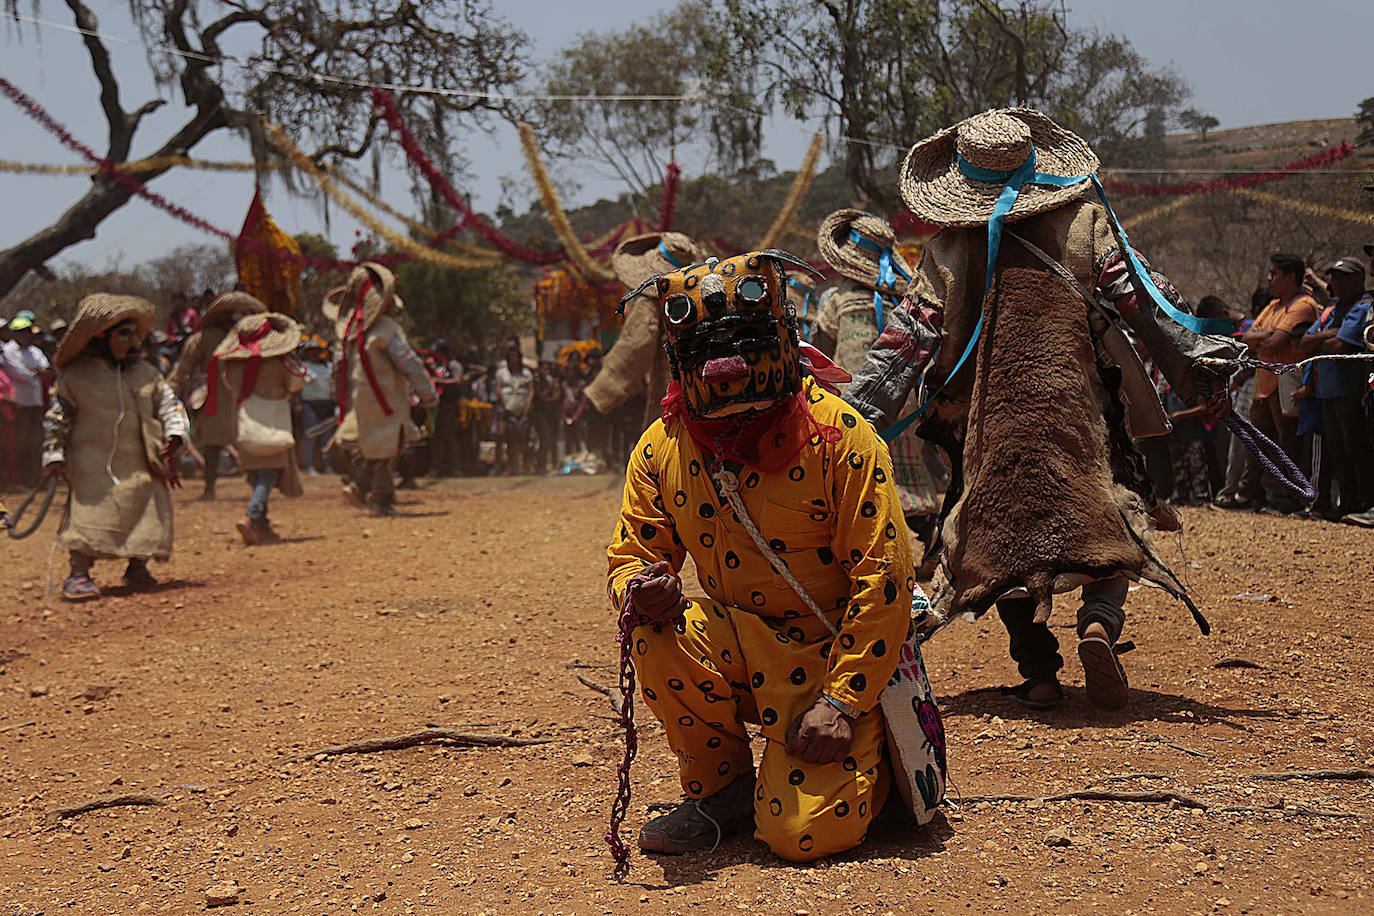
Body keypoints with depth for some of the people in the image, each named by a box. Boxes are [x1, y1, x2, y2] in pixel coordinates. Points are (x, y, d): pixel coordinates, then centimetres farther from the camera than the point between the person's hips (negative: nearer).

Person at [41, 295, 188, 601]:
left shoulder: (145, 372, 10)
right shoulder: (76, 375, -1)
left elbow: (170, 404, 13)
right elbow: (56, 418, 5)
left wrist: (174, 437, -4)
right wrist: (53, 456, -1)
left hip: (141, 463, 4)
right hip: (95, 461, -4)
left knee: (148, 514, 3)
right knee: (91, 511, -15)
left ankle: (137, 568, 23)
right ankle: (78, 574, -9)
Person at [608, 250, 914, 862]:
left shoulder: (837, 435, -17)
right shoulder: (661, 450, -5)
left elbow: (883, 578, -17)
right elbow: (630, 556, 5)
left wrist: (841, 702, -19)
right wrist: (638, 589, -23)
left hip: (833, 652, -4)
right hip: (740, 647, 4)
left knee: (806, 834, -18)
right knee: (657, 638, -29)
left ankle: (868, 758, 19)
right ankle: (722, 790, -1)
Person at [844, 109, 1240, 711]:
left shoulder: (949, 251, -1)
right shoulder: (1085, 223, -2)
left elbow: (908, 338, -2)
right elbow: (1145, 303, -4)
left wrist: (857, 413, 4)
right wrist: (1202, 372, 0)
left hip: (991, 423, 1)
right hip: (1080, 410, 0)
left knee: (1002, 533, 13)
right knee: (1110, 520, 14)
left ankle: (1039, 673, 9)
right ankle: (1099, 619, -12)